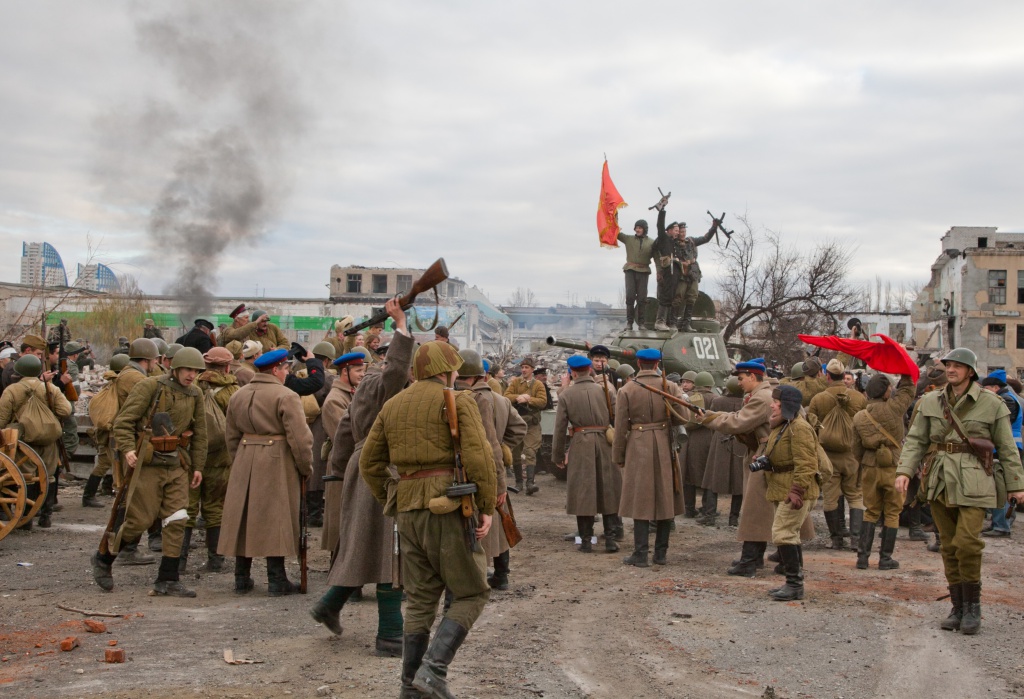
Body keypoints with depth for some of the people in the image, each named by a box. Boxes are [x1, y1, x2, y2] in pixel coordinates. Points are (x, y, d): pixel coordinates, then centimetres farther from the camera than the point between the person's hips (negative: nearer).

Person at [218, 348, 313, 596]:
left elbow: (231, 436, 17)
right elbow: (300, 438, -14)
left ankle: (242, 578, 18)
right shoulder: (286, 396, -11)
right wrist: (306, 468, -3)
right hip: (278, 464, -6)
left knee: (244, 519, 12)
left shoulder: (238, 395, 11)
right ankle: (277, 580, 3)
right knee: (275, 520, 0)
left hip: (245, 464, 6)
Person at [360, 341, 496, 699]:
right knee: (471, 592, 3)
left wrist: (391, 502, 22)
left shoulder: (393, 405, 15)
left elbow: (369, 462, 17)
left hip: (408, 509, 6)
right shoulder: (459, 401, -3)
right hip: (449, 506, -6)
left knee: (420, 599, 14)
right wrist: (487, 507, -7)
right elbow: (479, 457, -15)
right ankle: (434, 668, -11)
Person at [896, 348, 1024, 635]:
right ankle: (958, 608, 16)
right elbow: (915, 440, 7)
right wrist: (904, 471, -6)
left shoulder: (991, 404, 1)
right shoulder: (930, 402, 9)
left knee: (967, 542, -15)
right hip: (940, 482, 4)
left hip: (973, 484, -3)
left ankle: (973, 607, 0)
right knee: (949, 547, 6)